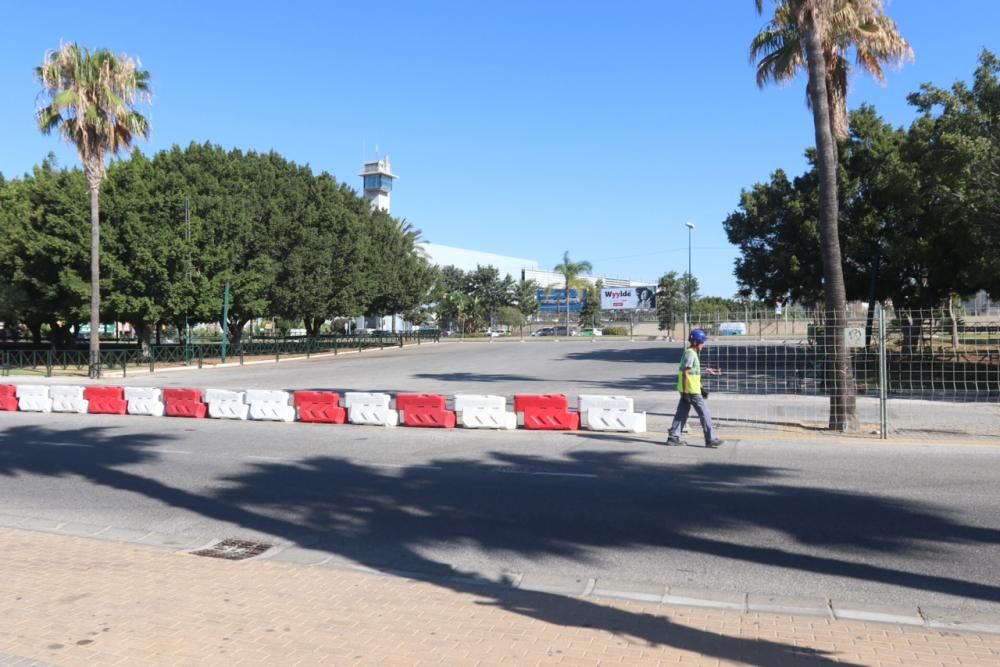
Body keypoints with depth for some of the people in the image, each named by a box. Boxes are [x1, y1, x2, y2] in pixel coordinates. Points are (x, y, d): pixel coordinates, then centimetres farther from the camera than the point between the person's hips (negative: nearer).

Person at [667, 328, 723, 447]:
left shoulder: (692, 353, 15)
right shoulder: (690, 354, -16)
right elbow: (685, 374, -21)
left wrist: (701, 389, 22)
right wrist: (685, 392, -22)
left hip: (687, 390, 10)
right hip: (691, 391, -10)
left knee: (681, 413, 10)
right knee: (705, 414, -2)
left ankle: (673, 437, 12)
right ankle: (710, 439, 4)